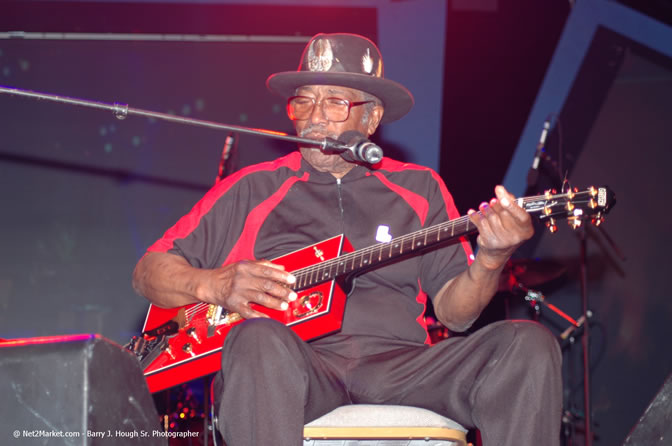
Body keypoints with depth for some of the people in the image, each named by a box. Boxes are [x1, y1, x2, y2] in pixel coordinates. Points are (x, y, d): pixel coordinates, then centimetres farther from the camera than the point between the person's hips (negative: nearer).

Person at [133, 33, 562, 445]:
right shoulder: (253, 188, 15)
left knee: (529, 343, -22)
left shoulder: (419, 188, 19)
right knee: (260, 342, -38)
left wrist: (490, 261, -10)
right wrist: (214, 285, -9)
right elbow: (148, 272, 13)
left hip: (397, 364, 2)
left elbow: (453, 313, 12)